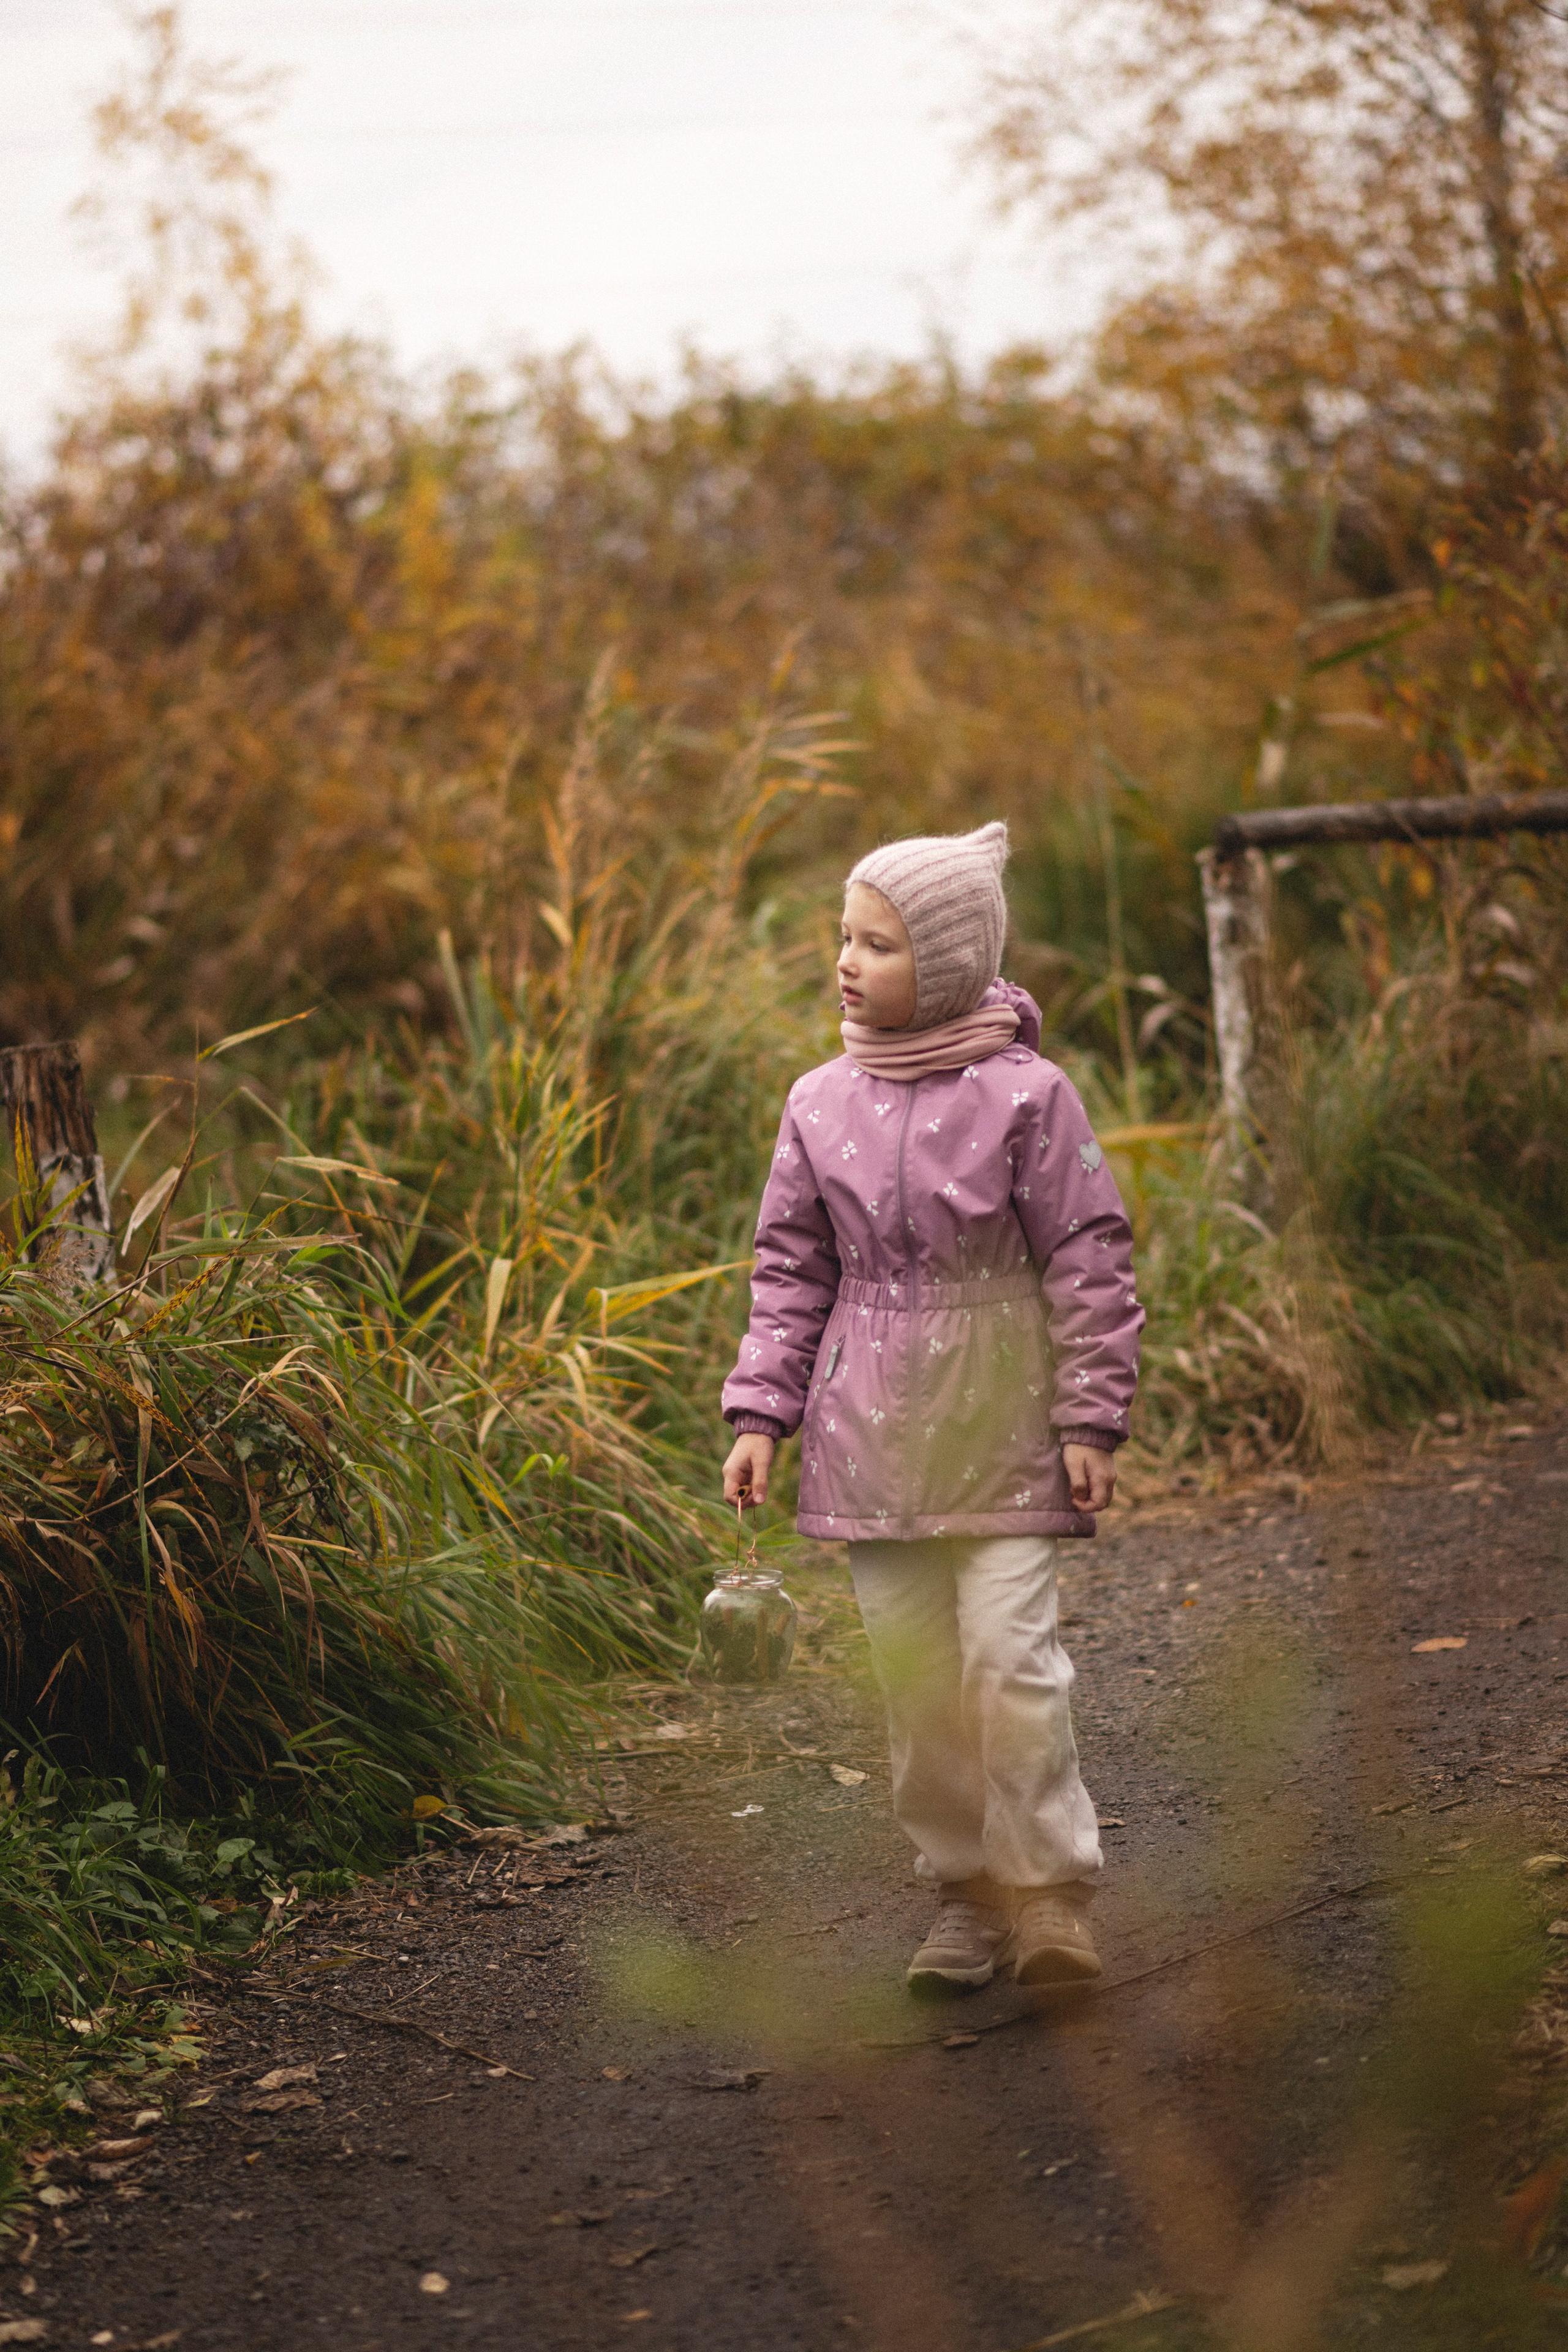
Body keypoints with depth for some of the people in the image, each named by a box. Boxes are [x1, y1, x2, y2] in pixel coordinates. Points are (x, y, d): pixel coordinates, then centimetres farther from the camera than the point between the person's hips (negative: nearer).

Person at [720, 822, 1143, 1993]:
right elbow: (792, 1271, 11)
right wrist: (760, 1413, 4)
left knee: (1011, 1656, -11)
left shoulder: (1025, 1095, -7)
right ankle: (966, 1890, 18)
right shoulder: (822, 1105, 5)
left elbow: (1089, 1265, -4)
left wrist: (1092, 1419, -7)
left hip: (1001, 1423, -4)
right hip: (873, 1432, 4)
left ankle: (1050, 1892, 1)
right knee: (913, 1670, 6)